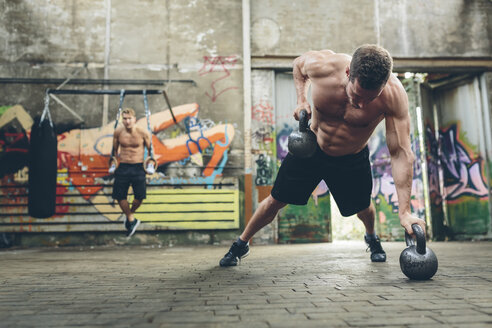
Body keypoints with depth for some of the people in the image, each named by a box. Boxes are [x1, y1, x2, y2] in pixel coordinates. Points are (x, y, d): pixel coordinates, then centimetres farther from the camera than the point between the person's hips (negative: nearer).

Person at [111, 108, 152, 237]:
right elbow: (114, 149, 15)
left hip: (138, 168, -2)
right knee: (120, 196, -4)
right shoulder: (118, 132, -1)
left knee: (139, 197, -8)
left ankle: (130, 214, 27)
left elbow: (150, 149, 4)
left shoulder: (143, 133, -8)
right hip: (123, 167, 2)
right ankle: (131, 221, 18)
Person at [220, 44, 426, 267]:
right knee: (276, 201, 8)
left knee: (362, 207, 17)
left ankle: (372, 238, 55)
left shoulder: (393, 94, -33)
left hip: (352, 160, 0)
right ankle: (241, 245, 32)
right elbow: (299, 64, -3)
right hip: (310, 147, 1)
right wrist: (301, 100, -18)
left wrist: (404, 211, -34)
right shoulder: (322, 65, -30)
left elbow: (401, 153, -31)